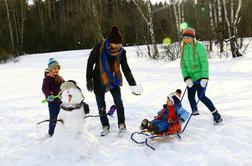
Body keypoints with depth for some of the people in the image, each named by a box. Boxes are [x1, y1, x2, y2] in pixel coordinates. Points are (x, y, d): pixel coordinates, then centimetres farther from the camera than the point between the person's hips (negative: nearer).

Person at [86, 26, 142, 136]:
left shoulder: (121, 52, -14)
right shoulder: (99, 48, -23)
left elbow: (125, 68, -4)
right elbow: (90, 62, -10)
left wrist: (132, 84, -7)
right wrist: (89, 80, -9)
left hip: (113, 78, 1)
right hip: (99, 79, -1)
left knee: (118, 101, -8)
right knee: (101, 105, 3)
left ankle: (122, 124, 8)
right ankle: (105, 126, 20)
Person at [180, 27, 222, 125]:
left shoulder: (199, 47, -12)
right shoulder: (184, 49, 6)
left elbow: (204, 62, -17)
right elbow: (183, 64, 2)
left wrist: (204, 78, -24)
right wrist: (186, 78, -11)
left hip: (200, 77, -6)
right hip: (191, 78, 7)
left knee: (201, 96, -13)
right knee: (190, 96, 9)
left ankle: (216, 115, 0)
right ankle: (195, 114, 30)